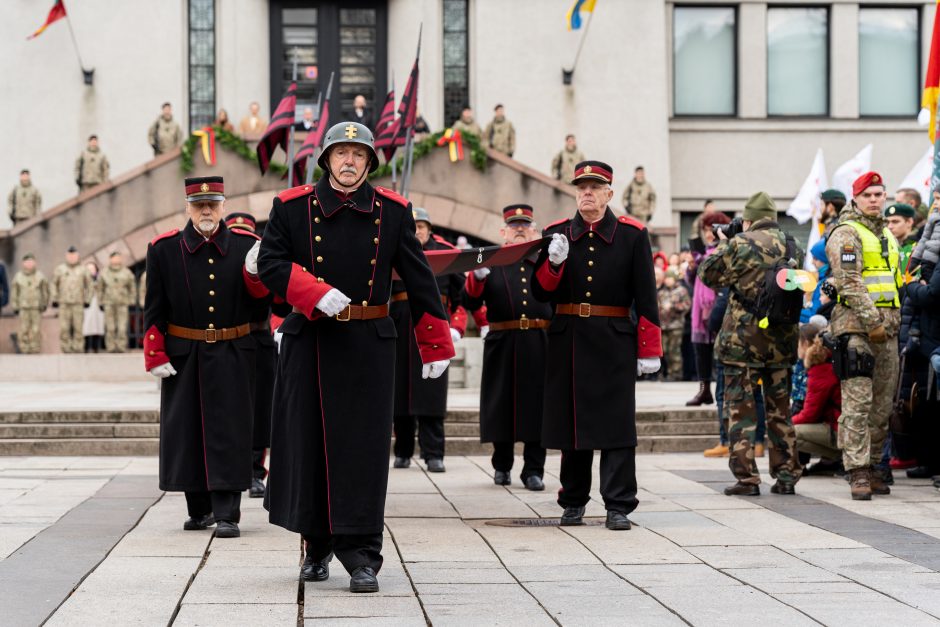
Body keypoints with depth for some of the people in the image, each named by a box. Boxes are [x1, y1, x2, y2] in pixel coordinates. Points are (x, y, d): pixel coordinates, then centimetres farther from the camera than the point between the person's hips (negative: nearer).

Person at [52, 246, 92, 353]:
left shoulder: (83, 270, 4)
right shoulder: (60, 269, 5)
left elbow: (88, 286, 9)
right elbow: (54, 284, 9)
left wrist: (87, 300, 4)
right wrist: (54, 299, 4)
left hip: (78, 304, 0)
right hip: (64, 304, 0)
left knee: (78, 327, -2)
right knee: (64, 328, -4)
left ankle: (78, 348, 3)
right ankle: (66, 348, 2)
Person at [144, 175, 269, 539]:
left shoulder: (246, 246, 2)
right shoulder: (164, 249, 0)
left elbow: (262, 299, 1)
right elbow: (154, 310, 1)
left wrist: (254, 271, -18)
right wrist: (155, 356, -4)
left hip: (232, 356, -1)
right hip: (183, 357, 1)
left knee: (228, 431, -4)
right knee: (186, 432, 7)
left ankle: (227, 514, -3)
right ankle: (199, 509, 21)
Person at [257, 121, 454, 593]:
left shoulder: (393, 211, 3)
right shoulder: (293, 207, 1)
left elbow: (419, 280, 6)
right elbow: (270, 263, -3)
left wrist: (437, 345, 5)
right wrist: (318, 295, -18)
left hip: (370, 345, 0)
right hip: (308, 341, 0)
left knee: (363, 447, -3)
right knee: (307, 444, 6)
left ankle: (362, 556, 0)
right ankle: (317, 546, 22)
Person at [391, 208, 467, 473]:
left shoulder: (446, 252, 8)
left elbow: (462, 293, 9)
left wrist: (457, 326, -1)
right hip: (400, 328, 1)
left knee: (431, 390, -4)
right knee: (400, 389, 5)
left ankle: (433, 454, -3)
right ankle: (403, 452, 15)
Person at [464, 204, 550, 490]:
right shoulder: (490, 263, 9)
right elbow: (471, 303, 2)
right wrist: (476, 276, -17)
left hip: (539, 345, 1)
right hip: (502, 345, -1)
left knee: (537, 407, -2)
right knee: (502, 405, 4)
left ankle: (533, 470, 3)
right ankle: (502, 467, 18)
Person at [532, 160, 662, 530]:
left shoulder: (632, 235, 1)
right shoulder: (556, 234, 7)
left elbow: (646, 298, -1)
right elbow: (540, 293, 5)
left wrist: (649, 350, -5)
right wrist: (554, 263, -14)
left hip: (614, 343, -2)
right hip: (568, 342, 2)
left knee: (616, 423, -4)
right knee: (571, 419, 7)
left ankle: (619, 506, -1)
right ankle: (573, 502, 18)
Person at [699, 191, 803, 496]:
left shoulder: (740, 244, -11)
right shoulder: (793, 247, 6)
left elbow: (708, 274, -3)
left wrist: (722, 246, 13)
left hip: (744, 337, -5)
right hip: (782, 339, 5)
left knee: (741, 408, 2)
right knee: (780, 408, 14)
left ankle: (746, 478, -2)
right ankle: (786, 475, 14)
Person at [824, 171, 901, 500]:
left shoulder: (887, 235, 21)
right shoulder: (846, 234, -5)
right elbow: (850, 283, -15)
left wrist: (894, 320, 19)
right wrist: (872, 322, -19)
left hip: (887, 328, 8)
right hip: (856, 325, -8)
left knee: (882, 404, 8)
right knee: (858, 402, -12)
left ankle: (872, 467, 16)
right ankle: (858, 473, -13)